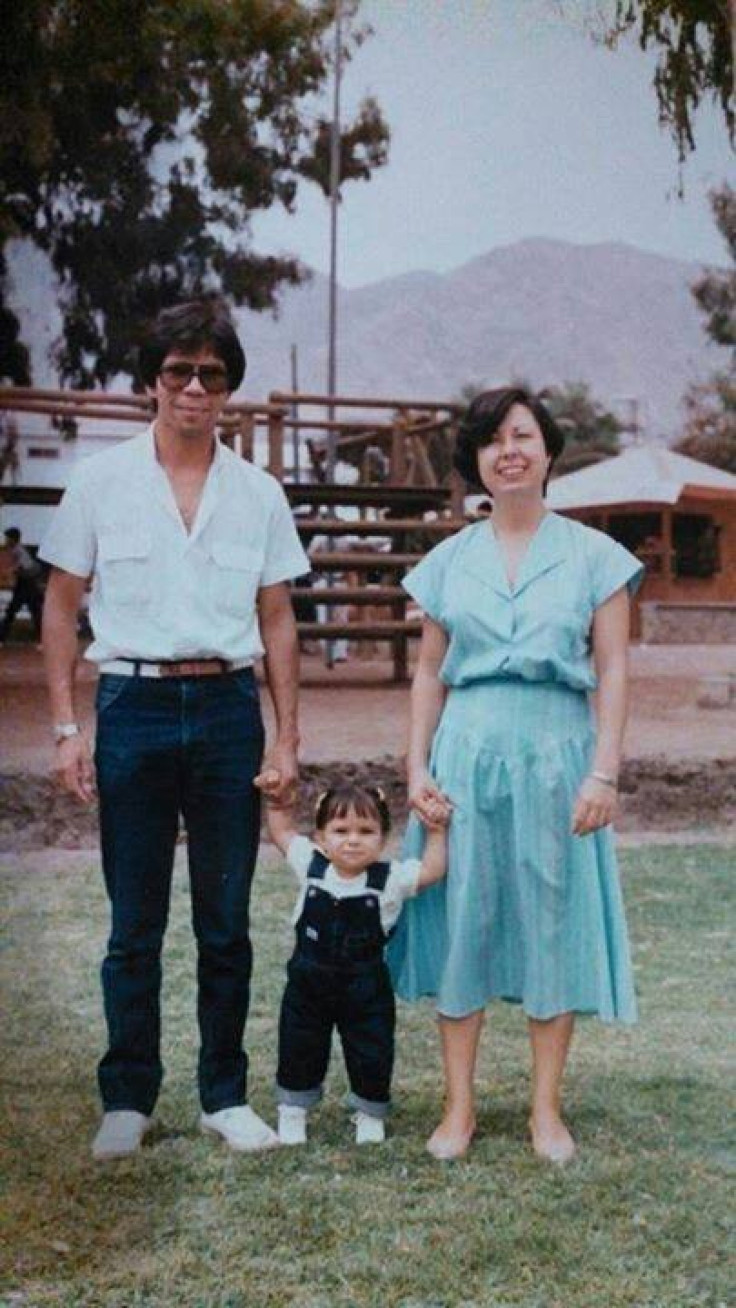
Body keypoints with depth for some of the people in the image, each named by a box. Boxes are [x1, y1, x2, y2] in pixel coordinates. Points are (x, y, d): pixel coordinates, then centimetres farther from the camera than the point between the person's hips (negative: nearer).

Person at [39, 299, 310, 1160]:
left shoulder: (257, 494, 7)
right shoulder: (100, 482, 2)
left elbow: (277, 622, 10)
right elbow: (60, 610, 5)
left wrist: (287, 737, 5)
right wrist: (67, 726, -3)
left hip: (227, 709, 2)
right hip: (134, 707, -1)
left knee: (226, 922, 7)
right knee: (135, 925, 5)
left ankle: (226, 1096, 20)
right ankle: (127, 1099, 18)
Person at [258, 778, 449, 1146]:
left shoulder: (390, 879, -13)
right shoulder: (310, 865, -7)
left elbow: (432, 870, -12)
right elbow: (283, 832, 6)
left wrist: (436, 831, -18)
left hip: (366, 988, -1)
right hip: (308, 984, 1)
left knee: (372, 1058, 8)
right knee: (299, 1053, 12)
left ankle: (370, 1114, 31)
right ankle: (292, 1111, 32)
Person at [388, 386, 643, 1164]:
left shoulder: (591, 555, 3)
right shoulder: (450, 560, 9)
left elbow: (613, 671, 0)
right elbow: (429, 672, 10)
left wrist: (604, 772, -8)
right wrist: (417, 768, 2)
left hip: (555, 753, -1)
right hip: (466, 753, 2)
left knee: (553, 921, 4)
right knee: (461, 918, 3)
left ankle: (546, 1109, 16)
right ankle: (459, 1107, 14)